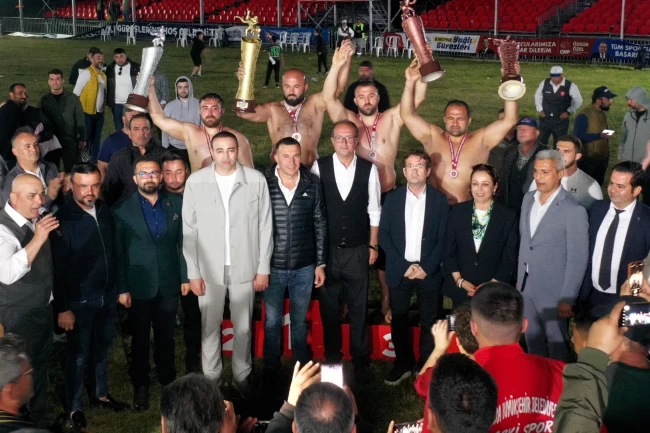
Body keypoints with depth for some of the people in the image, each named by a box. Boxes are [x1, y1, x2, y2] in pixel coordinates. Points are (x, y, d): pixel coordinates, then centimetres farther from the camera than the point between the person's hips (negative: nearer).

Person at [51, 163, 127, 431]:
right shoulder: (63, 219, -15)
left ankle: (101, 394, 37)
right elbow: (58, 268, -15)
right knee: (78, 355, 7)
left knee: (102, 348, 19)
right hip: (79, 301, -5)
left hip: (107, 296, 5)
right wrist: (62, 308, -15)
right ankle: (74, 408, 21)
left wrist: (119, 288, 8)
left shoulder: (105, 212, 0)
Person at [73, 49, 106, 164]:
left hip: (99, 112, 7)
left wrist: (104, 105, 10)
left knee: (96, 138, 13)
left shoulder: (103, 75, 12)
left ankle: (94, 161, 22)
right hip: (88, 111, -7)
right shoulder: (87, 72, -10)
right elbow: (76, 91, -12)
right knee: (86, 137, 1)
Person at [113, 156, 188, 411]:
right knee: (140, 339, 11)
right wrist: (122, 289, -8)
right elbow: (118, 253, -6)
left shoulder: (176, 204, 2)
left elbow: (183, 242, 4)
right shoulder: (123, 210, -5)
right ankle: (140, 387, 23)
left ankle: (168, 380, 29)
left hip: (169, 284, 2)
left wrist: (185, 276, 1)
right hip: (139, 285, -2)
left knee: (166, 336, 14)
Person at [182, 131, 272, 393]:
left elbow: (265, 227, -1)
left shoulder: (256, 180, -7)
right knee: (210, 327, 12)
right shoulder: (195, 182, -7)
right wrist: (193, 272, -4)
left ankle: (241, 376, 30)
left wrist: (263, 268, -1)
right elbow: (189, 229, -2)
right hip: (209, 268, 0)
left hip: (245, 267, 0)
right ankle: (211, 377, 29)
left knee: (243, 326, 13)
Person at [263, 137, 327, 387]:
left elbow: (320, 226, 2)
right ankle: (271, 368, 27)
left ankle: (302, 366, 32)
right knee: (273, 320, 12)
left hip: (304, 267, 1)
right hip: (273, 266, -1)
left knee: (299, 320, 16)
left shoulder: (313, 184, -4)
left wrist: (321, 263, 2)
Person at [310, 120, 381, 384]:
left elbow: (374, 210, 2)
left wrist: (373, 245, 2)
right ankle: (331, 359, 28)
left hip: (357, 251, 0)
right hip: (326, 250, 0)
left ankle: (360, 361, 24)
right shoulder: (319, 167, -6)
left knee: (358, 309, 9)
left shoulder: (369, 170, -4)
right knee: (328, 308, 12)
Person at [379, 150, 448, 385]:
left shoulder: (439, 200, 2)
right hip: (399, 271, 1)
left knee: (429, 322, 5)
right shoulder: (392, 198, 4)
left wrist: (426, 267, -12)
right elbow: (384, 235, 0)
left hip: (429, 272, -1)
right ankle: (403, 364, 22)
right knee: (398, 321, 8)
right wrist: (404, 266, -10)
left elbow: (443, 238, -1)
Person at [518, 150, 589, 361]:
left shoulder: (574, 210, -17)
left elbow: (578, 258, -16)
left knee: (556, 345, 8)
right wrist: (519, 279, 13)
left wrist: (567, 298, -16)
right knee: (532, 341, 18)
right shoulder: (528, 199, 4)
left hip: (553, 290, -6)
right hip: (527, 286, 6)